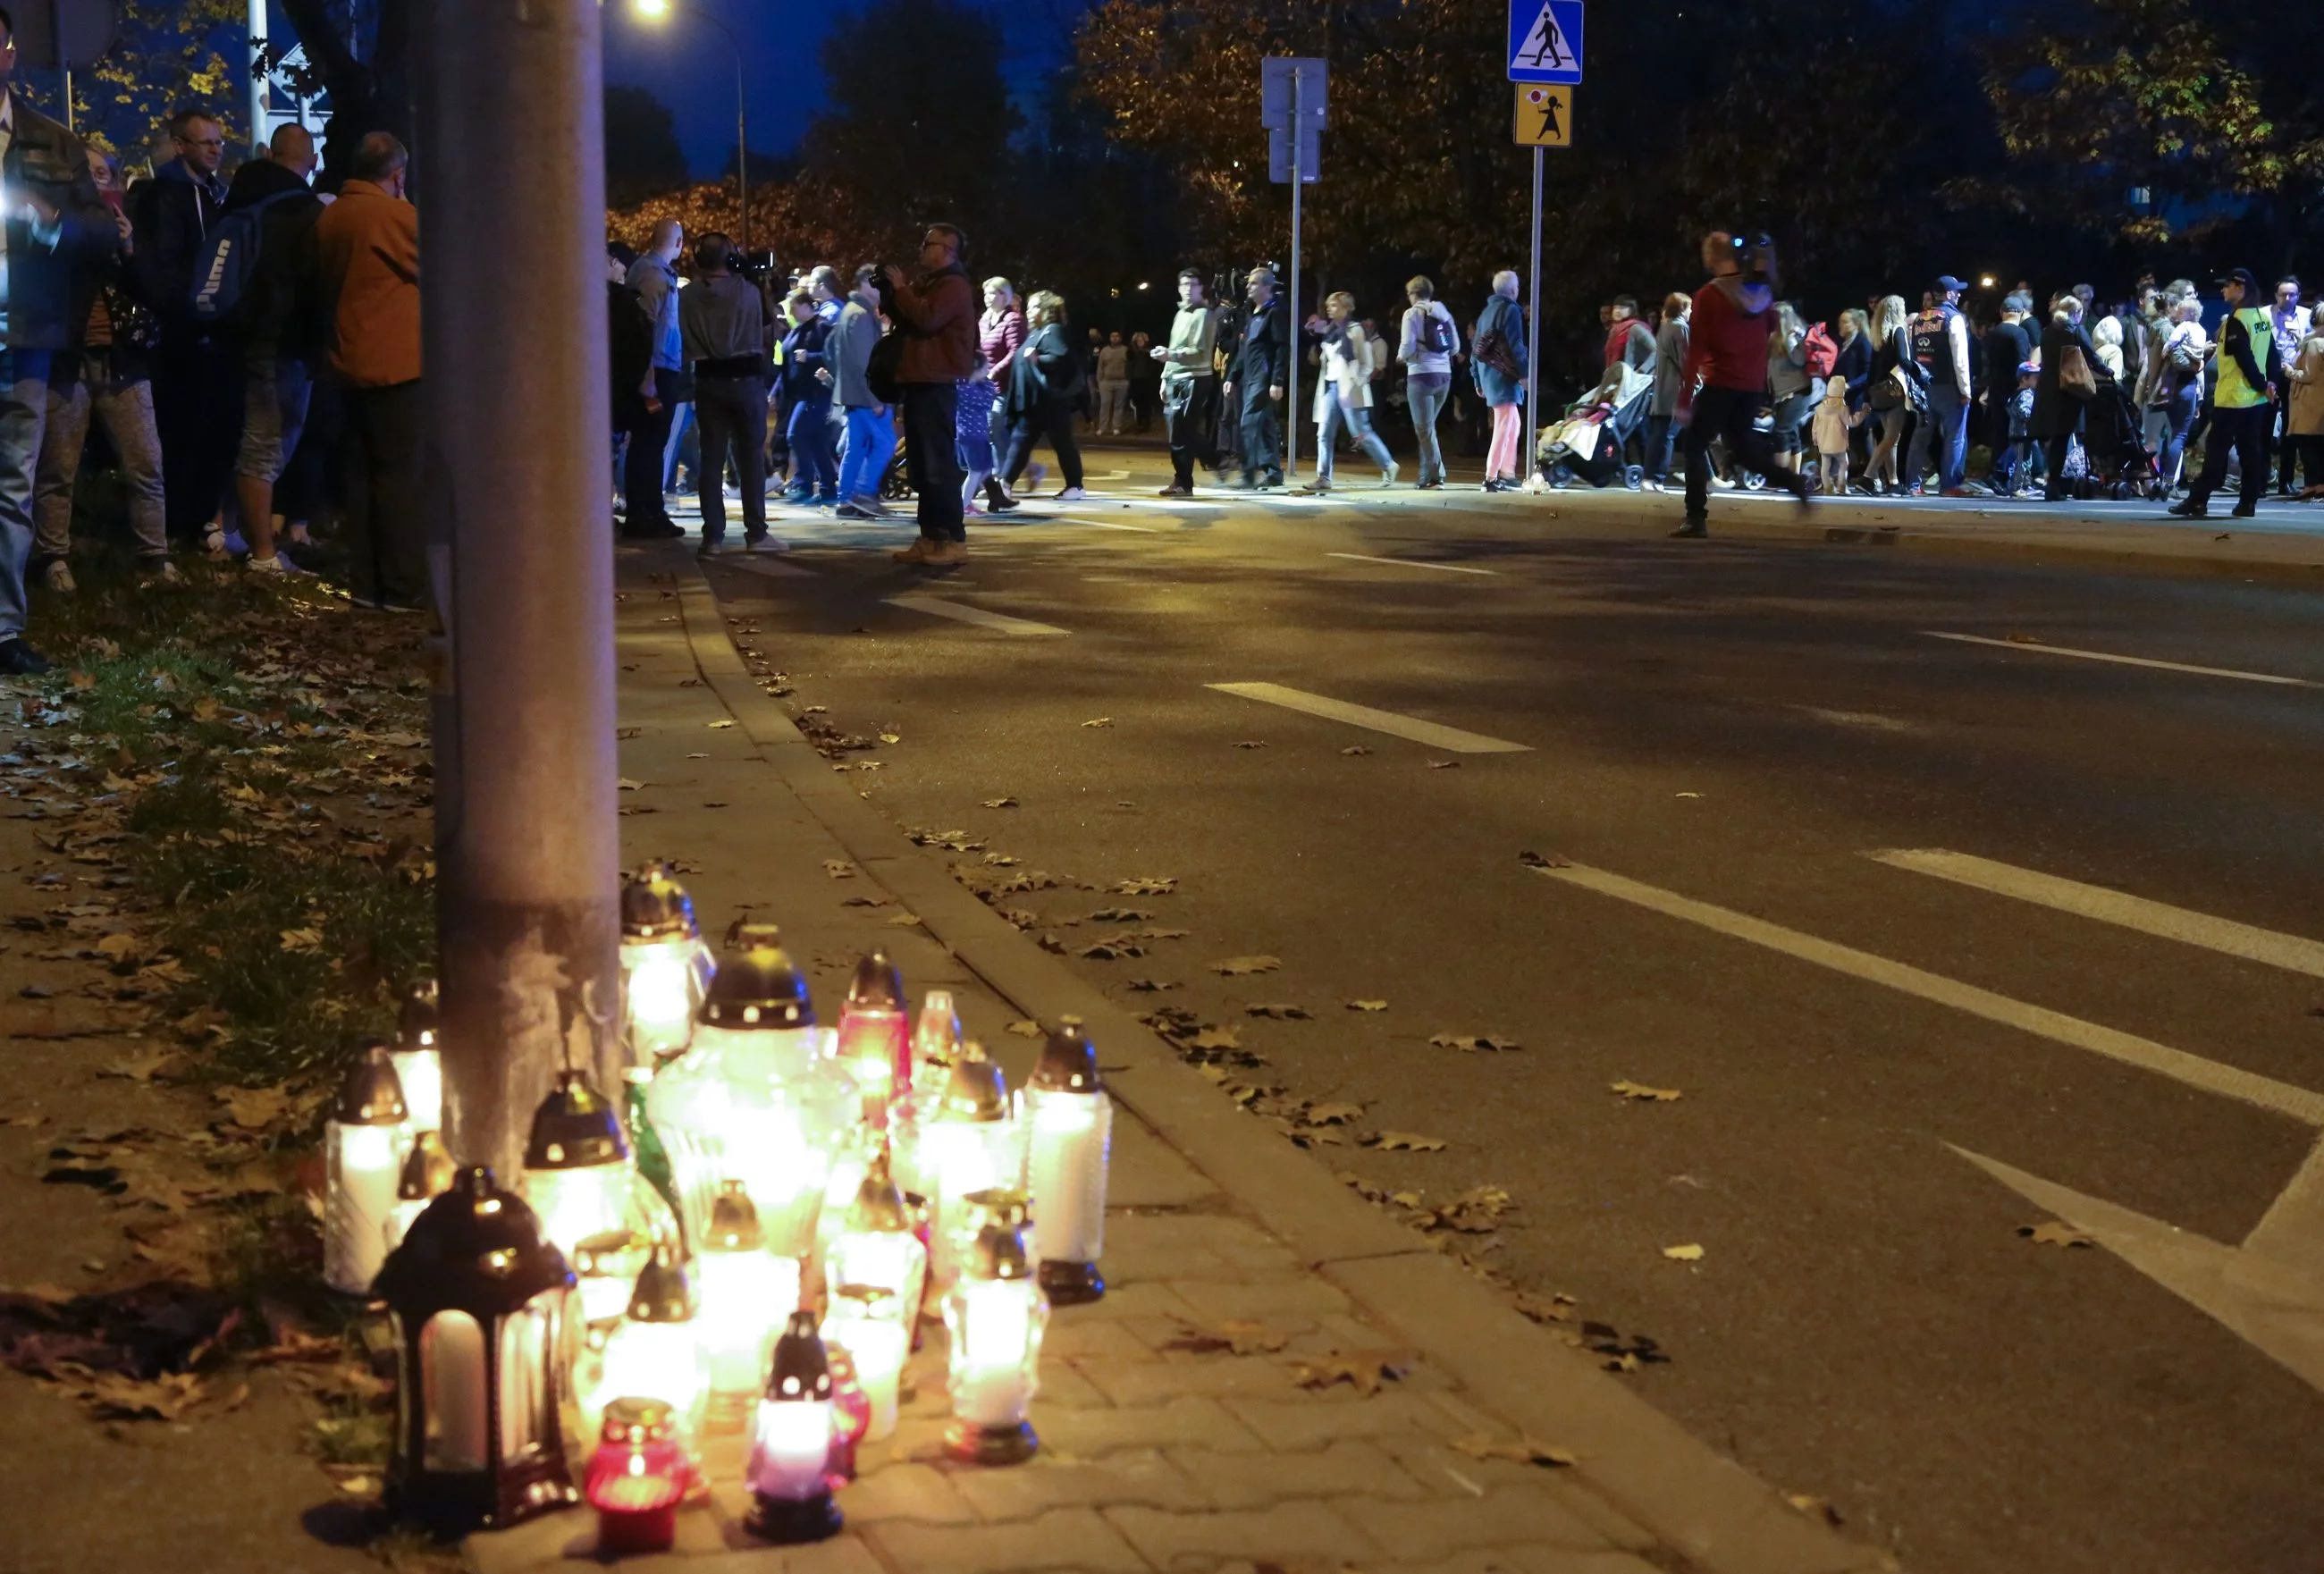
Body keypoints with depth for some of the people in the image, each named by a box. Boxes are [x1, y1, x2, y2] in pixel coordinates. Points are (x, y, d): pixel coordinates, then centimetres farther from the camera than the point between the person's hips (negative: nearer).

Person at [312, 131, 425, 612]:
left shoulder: (329, 218, 8)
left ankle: (366, 583, 14)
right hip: (397, 362, -7)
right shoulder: (397, 215, -13)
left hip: (350, 363, 7)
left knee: (361, 472, 11)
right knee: (401, 473, -4)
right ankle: (404, 587, -4)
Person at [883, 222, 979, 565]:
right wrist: (893, 293, 9)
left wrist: (901, 289, -12)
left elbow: (926, 319, -24)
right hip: (919, 382, 10)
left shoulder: (954, 285, -10)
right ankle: (930, 537, 12)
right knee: (921, 463, 9)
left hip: (937, 385, -10)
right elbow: (905, 321, 24)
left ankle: (954, 539, -13)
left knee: (940, 462, -13)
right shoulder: (928, 283, 22)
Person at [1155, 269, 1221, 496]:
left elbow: (1200, 351, -17)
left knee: (1182, 433, -13)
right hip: (1177, 380, 9)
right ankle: (1181, 482, 10)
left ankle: (1183, 483, -4)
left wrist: (1170, 355, -28)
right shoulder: (1180, 314, 20)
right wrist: (1165, 378, 19)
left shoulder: (1204, 314, -8)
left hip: (1194, 380, -9)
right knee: (1176, 433, 7)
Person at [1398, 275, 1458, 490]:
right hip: (1444, 374, 6)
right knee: (1428, 426, 17)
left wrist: (1401, 356, 8)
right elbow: (1455, 346, 10)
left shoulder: (1412, 313, -6)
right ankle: (1427, 474, 17)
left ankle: (1434, 475, -7)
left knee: (1424, 428, -2)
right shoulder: (1443, 312, 11)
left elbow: (1407, 345, -13)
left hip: (1421, 374, -6)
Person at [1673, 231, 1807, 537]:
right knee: (1743, 446, 19)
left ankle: (1697, 519, -4)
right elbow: (1770, 328, 24)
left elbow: (1696, 350, -15)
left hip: (1720, 384, -6)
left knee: (1695, 446, 4)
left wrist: (1684, 399, -14)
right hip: (1753, 385, 6)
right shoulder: (1761, 291, 6)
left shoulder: (1708, 296, -12)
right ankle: (1793, 480, -2)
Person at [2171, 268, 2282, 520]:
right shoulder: (2262, 317, 12)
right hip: (2256, 398, 8)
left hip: (2233, 397, -8)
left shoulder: (2236, 320, -15)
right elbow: (2273, 354, 11)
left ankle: (2198, 501, -5)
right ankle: (2248, 503, 6)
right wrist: (2272, 382, 3)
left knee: (2216, 451, -6)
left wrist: (2261, 385, -10)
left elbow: (2244, 359, -19)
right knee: (2251, 451, 7)